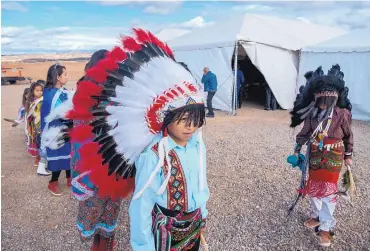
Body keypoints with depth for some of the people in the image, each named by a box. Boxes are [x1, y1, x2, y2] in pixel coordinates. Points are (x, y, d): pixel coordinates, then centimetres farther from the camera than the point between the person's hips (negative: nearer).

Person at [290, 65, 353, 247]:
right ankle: (316, 215, 38)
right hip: (314, 158, 3)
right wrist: (297, 150, 8)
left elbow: (348, 136, 0)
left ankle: (325, 228, 12)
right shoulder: (312, 114, -7)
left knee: (328, 191, -1)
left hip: (333, 158, -3)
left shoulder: (341, 115, -13)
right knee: (312, 189, 14)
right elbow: (304, 133, 5)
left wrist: (348, 155, 6)